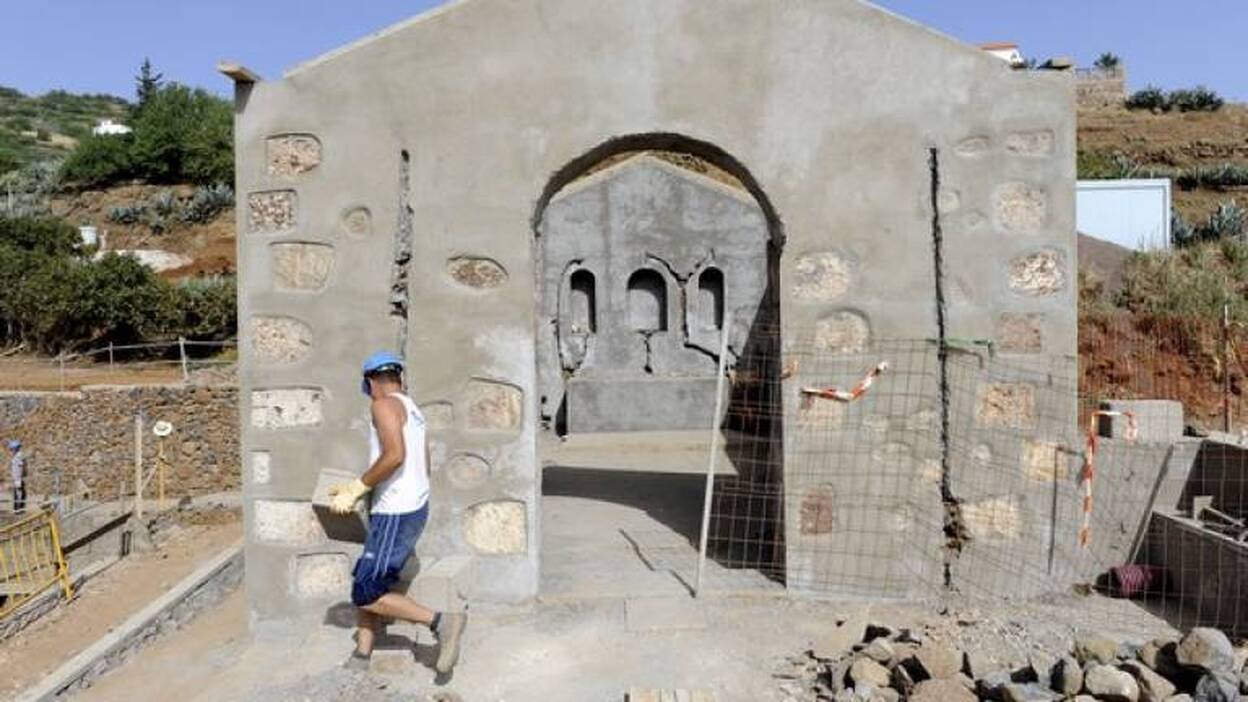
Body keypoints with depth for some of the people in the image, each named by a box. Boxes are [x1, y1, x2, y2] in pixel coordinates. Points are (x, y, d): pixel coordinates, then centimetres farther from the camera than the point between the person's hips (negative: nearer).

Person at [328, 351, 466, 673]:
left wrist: (357, 488, -16)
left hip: (395, 515, -10)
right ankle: (360, 660, 18)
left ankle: (441, 622, -6)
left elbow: (395, 455, -27)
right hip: (414, 508, 10)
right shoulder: (412, 410, 15)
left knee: (366, 595, -3)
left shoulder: (385, 405, -12)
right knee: (364, 583, 14)